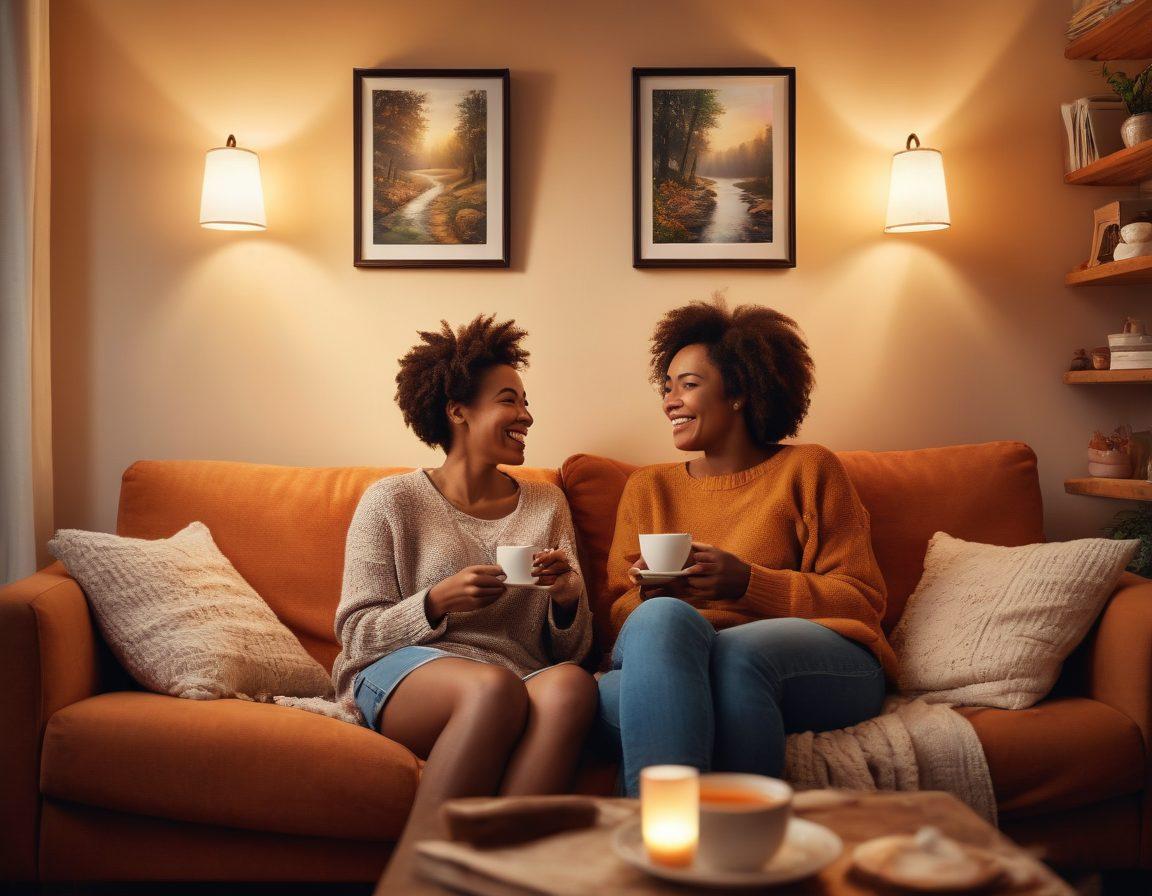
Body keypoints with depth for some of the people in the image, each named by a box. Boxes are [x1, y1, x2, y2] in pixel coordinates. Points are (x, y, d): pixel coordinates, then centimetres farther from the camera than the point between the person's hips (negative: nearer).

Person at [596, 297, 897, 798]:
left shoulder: (807, 469, 12)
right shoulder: (647, 488, 22)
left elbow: (862, 600, 4)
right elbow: (617, 611, 17)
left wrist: (746, 581, -9)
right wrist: (652, 594, -7)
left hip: (815, 666, -2)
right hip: (670, 658, 2)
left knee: (734, 654, -37)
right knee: (661, 616, -33)